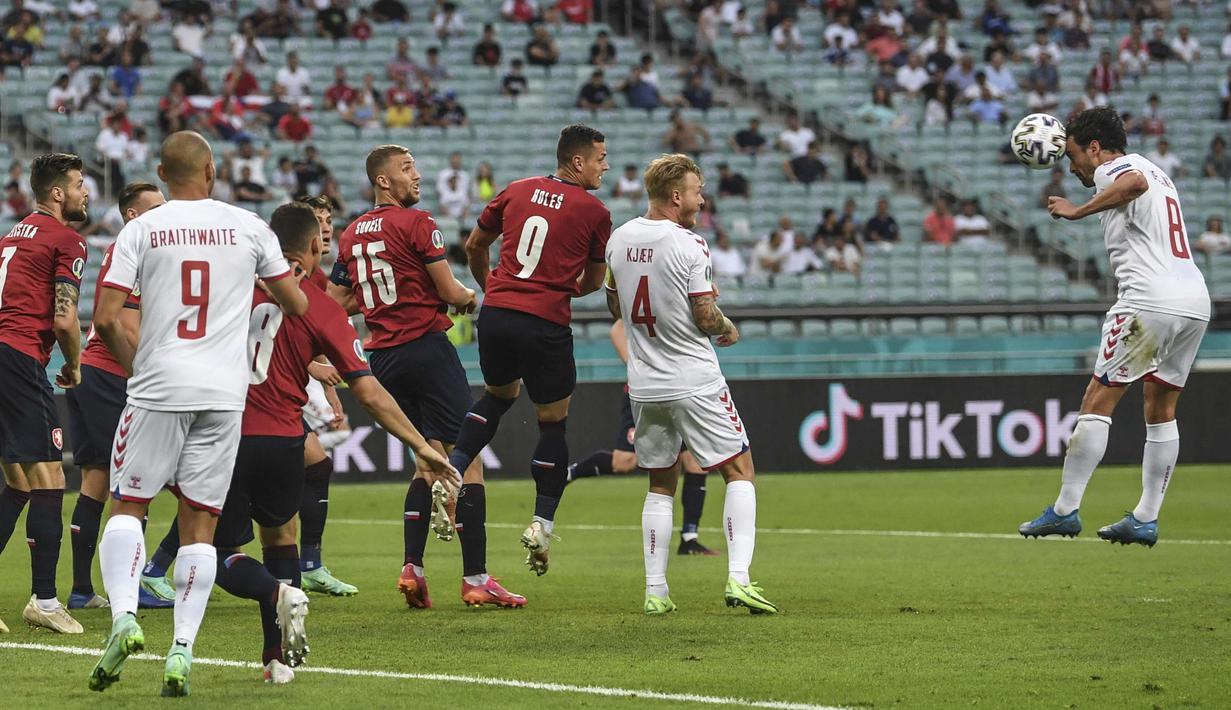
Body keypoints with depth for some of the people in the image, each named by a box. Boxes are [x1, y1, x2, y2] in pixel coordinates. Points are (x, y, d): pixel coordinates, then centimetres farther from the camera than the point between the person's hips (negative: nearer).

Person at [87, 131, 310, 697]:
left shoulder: (140, 230, 1)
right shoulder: (247, 227, 5)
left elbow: (105, 319, -4)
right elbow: (297, 305, 16)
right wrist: (294, 283, 39)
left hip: (157, 389, -1)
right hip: (225, 391, 1)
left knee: (128, 504, 10)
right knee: (199, 522, 4)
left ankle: (124, 615, -12)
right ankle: (182, 650, -3)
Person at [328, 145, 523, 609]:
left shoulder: (351, 235, 11)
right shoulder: (416, 223, -9)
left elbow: (334, 303, 16)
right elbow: (450, 291, -10)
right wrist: (470, 298, 12)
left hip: (382, 358, 7)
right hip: (426, 346, -7)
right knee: (467, 459, -3)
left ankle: (412, 567, 3)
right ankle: (476, 579, -7)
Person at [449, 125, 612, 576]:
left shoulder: (517, 192, 9)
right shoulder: (594, 212, -2)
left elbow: (474, 246, 20)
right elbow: (593, 281, 11)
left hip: (495, 314, 5)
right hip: (546, 324, -5)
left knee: (499, 395, 29)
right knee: (553, 422, 11)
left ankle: (452, 470, 9)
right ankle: (542, 524, 8)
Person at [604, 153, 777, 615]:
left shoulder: (620, 239, 5)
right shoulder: (689, 247, -15)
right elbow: (706, 318, -14)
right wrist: (728, 329, 7)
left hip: (645, 385, 6)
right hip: (694, 382, -6)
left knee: (660, 485, 14)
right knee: (740, 471, 3)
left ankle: (655, 590, 8)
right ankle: (738, 577, -10)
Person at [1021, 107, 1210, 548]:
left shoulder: (1112, 169, -2)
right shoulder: (1157, 173, 25)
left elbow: (1135, 183, -25)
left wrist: (1079, 211, -23)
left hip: (1151, 298, -9)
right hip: (1196, 300, 9)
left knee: (1098, 402, -4)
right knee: (1162, 411, 13)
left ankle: (1065, 510, -5)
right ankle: (1145, 519, 11)